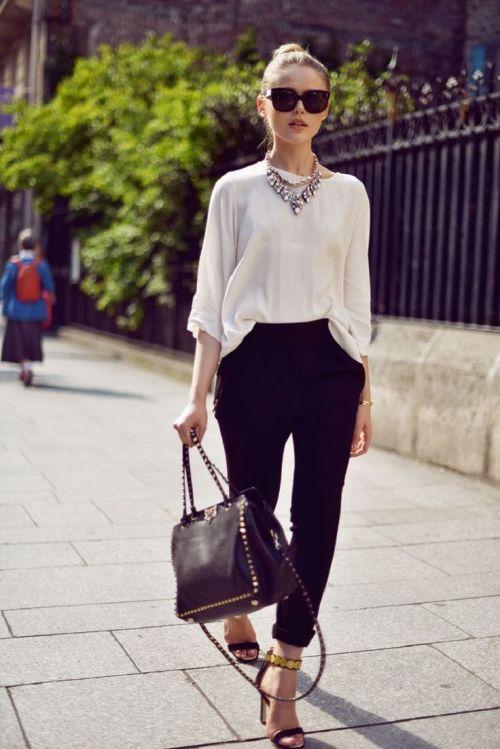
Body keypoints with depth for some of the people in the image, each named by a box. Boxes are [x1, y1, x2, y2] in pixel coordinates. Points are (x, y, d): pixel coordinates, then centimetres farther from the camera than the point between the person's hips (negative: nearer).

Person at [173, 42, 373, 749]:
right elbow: (212, 297, 1)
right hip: (254, 363, -1)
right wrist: (198, 397, -6)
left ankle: (282, 675, 6)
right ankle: (238, 608, 41)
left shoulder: (348, 193, 8)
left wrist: (364, 395, 5)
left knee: (316, 518, -4)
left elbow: (356, 299, 9)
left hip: (329, 365, 2)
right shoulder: (236, 189, 3)